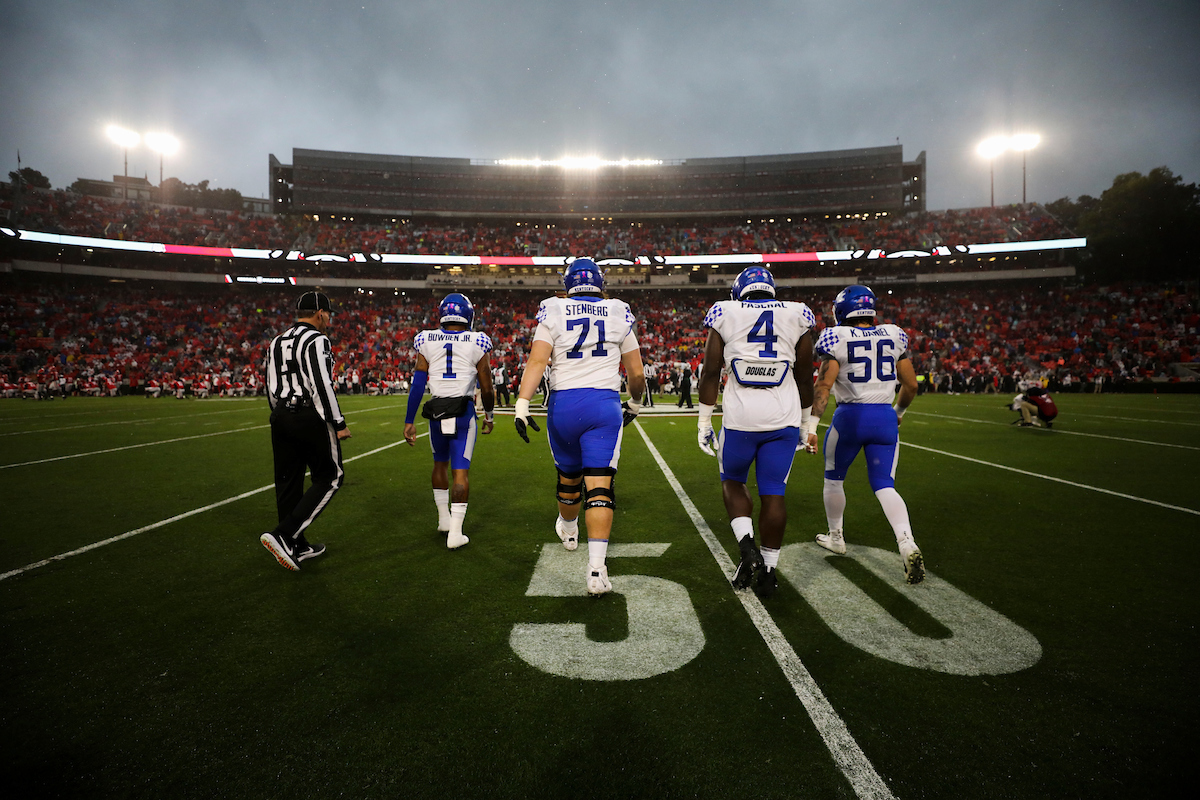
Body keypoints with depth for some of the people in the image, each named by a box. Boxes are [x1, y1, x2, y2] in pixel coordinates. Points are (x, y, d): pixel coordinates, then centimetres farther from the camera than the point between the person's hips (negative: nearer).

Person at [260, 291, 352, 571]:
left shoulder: (277, 343, 14)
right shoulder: (316, 340, -11)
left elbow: (271, 389, 17)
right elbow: (321, 385, -19)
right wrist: (339, 424, -15)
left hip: (282, 418, 8)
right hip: (311, 418, -8)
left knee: (289, 483, 12)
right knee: (330, 477, 3)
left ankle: (297, 548, 22)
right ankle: (283, 535, -6)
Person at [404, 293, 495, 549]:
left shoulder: (426, 341, 3)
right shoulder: (477, 343, -3)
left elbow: (418, 384, 1)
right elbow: (486, 388, 1)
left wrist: (409, 421, 7)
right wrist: (489, 416, 18)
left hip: (436, 411, 3)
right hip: (464, 412, -3)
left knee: (440, 463, 22)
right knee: (461, 469, 1)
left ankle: (444, 518, 35)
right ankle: (455, 532, -2)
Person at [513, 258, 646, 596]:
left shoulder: (553, 312, 4)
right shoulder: (618, 314, 7)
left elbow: (537, 360, -11)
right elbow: (636, 373, 10)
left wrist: (522, 404, -14)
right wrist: (635, 403, 27)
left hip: (563, 404, 1)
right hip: (605, 405, -1)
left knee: (568, 476, 22)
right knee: (599, 487, -4)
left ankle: (568, 529, 49)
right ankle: (596, 568, -11)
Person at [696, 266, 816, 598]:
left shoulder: (725, 314, 1)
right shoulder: (796, 315, 6)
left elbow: (710, 373, 0)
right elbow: (804, 377, 10)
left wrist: (704, 421, 7)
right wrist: (805, 421, 20)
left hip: (741, 417, -1)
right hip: (784, 418, 2)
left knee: (732, 482, 19)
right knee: (773, 493, 9)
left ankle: (747, 546, 2)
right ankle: (768, 568, 16)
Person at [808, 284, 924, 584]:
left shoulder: (837, 338, -7)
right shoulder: (894, 336, 6)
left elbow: (824, 384, -13)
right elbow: (910, 384, 10)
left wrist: (811, 425, -11)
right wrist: (899, 412, 27)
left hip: (850, 416, -3)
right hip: (885, 417, 3)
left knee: (833, 478, 17)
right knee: (884, 485, 7)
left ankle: (836, 538, 31)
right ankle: (908, 545, -12)